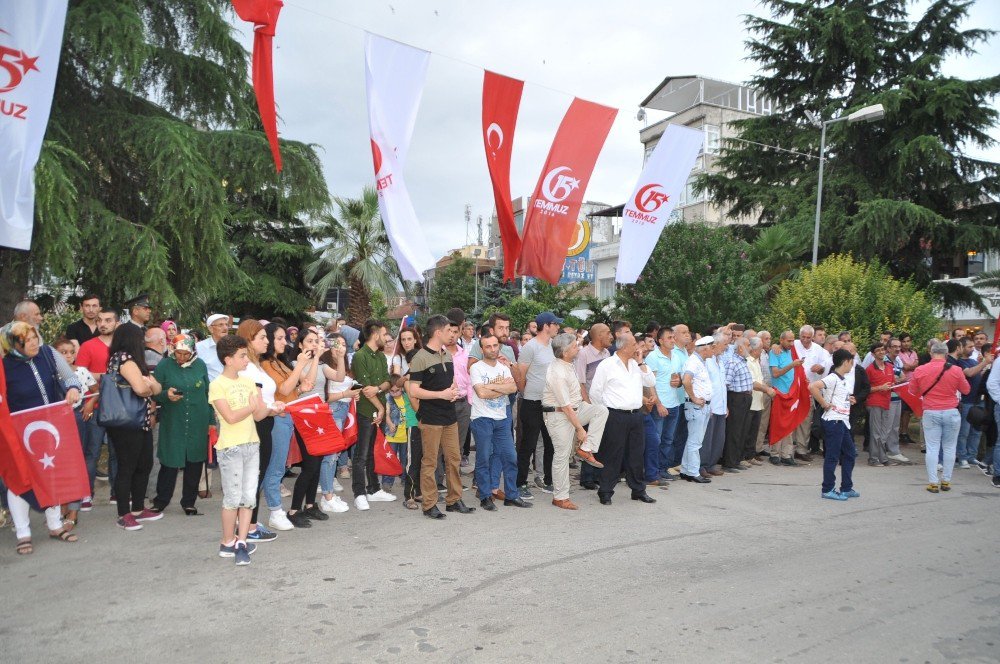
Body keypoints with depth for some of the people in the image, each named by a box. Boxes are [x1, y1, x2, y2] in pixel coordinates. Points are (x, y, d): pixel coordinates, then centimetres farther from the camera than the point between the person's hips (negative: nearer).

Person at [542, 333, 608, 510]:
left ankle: (585, 449, -3)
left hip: (575, 409, 9)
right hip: (559, 416, -9)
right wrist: (580, 429, -18)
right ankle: (560, 497, 13)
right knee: (562, 455, -1)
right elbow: (566, 407, -24)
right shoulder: (557, 374, -28)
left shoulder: (567, 364, 1)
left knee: (601, 410, -6)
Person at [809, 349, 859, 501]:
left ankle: (846, 488, 24)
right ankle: (827, 490, 5)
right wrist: (824, 404, -23)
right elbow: (812, 386, -30)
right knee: (832, 456, -3)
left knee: (850, 454, 15)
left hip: (843, 422, 10)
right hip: (833, 421, -10)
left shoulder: (843, 380, 15)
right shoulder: (832, 378, -15)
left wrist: (849, 399, 12)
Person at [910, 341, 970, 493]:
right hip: (951, 412, 0)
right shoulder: (956, 370, -8)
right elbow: (966, 390, 6)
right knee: (949, 448, 11)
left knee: (932, 448, 4)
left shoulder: (919, 371, -5)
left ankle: (933, 482, 4)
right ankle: (946, 481, 16)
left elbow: (913, 391, 8)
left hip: (930, 413, 0)